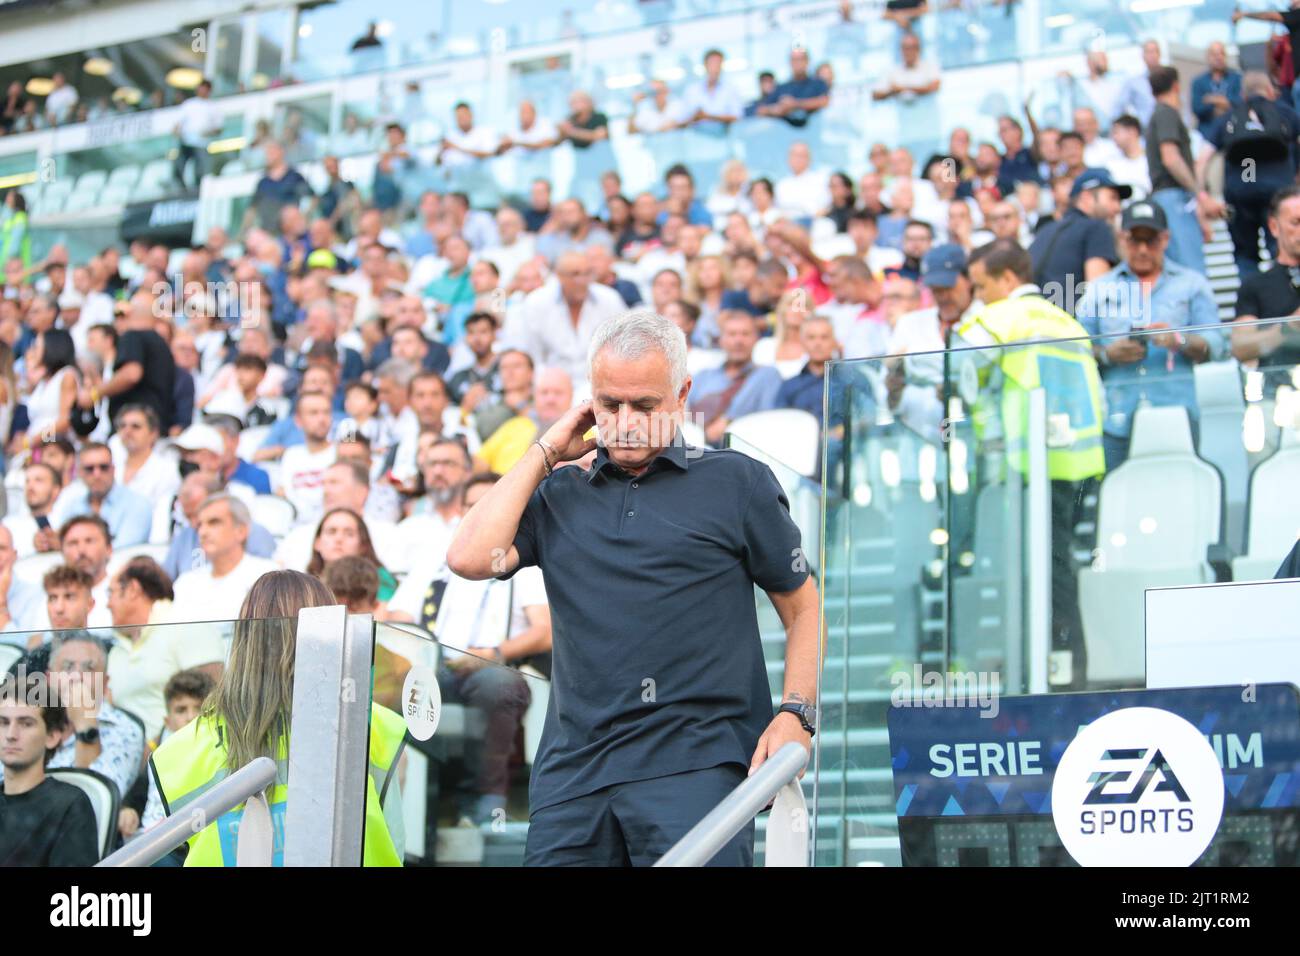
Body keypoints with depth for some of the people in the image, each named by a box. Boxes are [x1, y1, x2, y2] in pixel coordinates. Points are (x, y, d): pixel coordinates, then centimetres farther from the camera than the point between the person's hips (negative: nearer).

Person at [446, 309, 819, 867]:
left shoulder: (736, 481, 10)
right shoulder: (560, 495, 17)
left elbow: (804, 609, 11)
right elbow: (469, 559, 1)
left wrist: (795, 714, -5)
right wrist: (545, 453, 10)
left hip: (695, 763, -3)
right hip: (574, 767, 3)